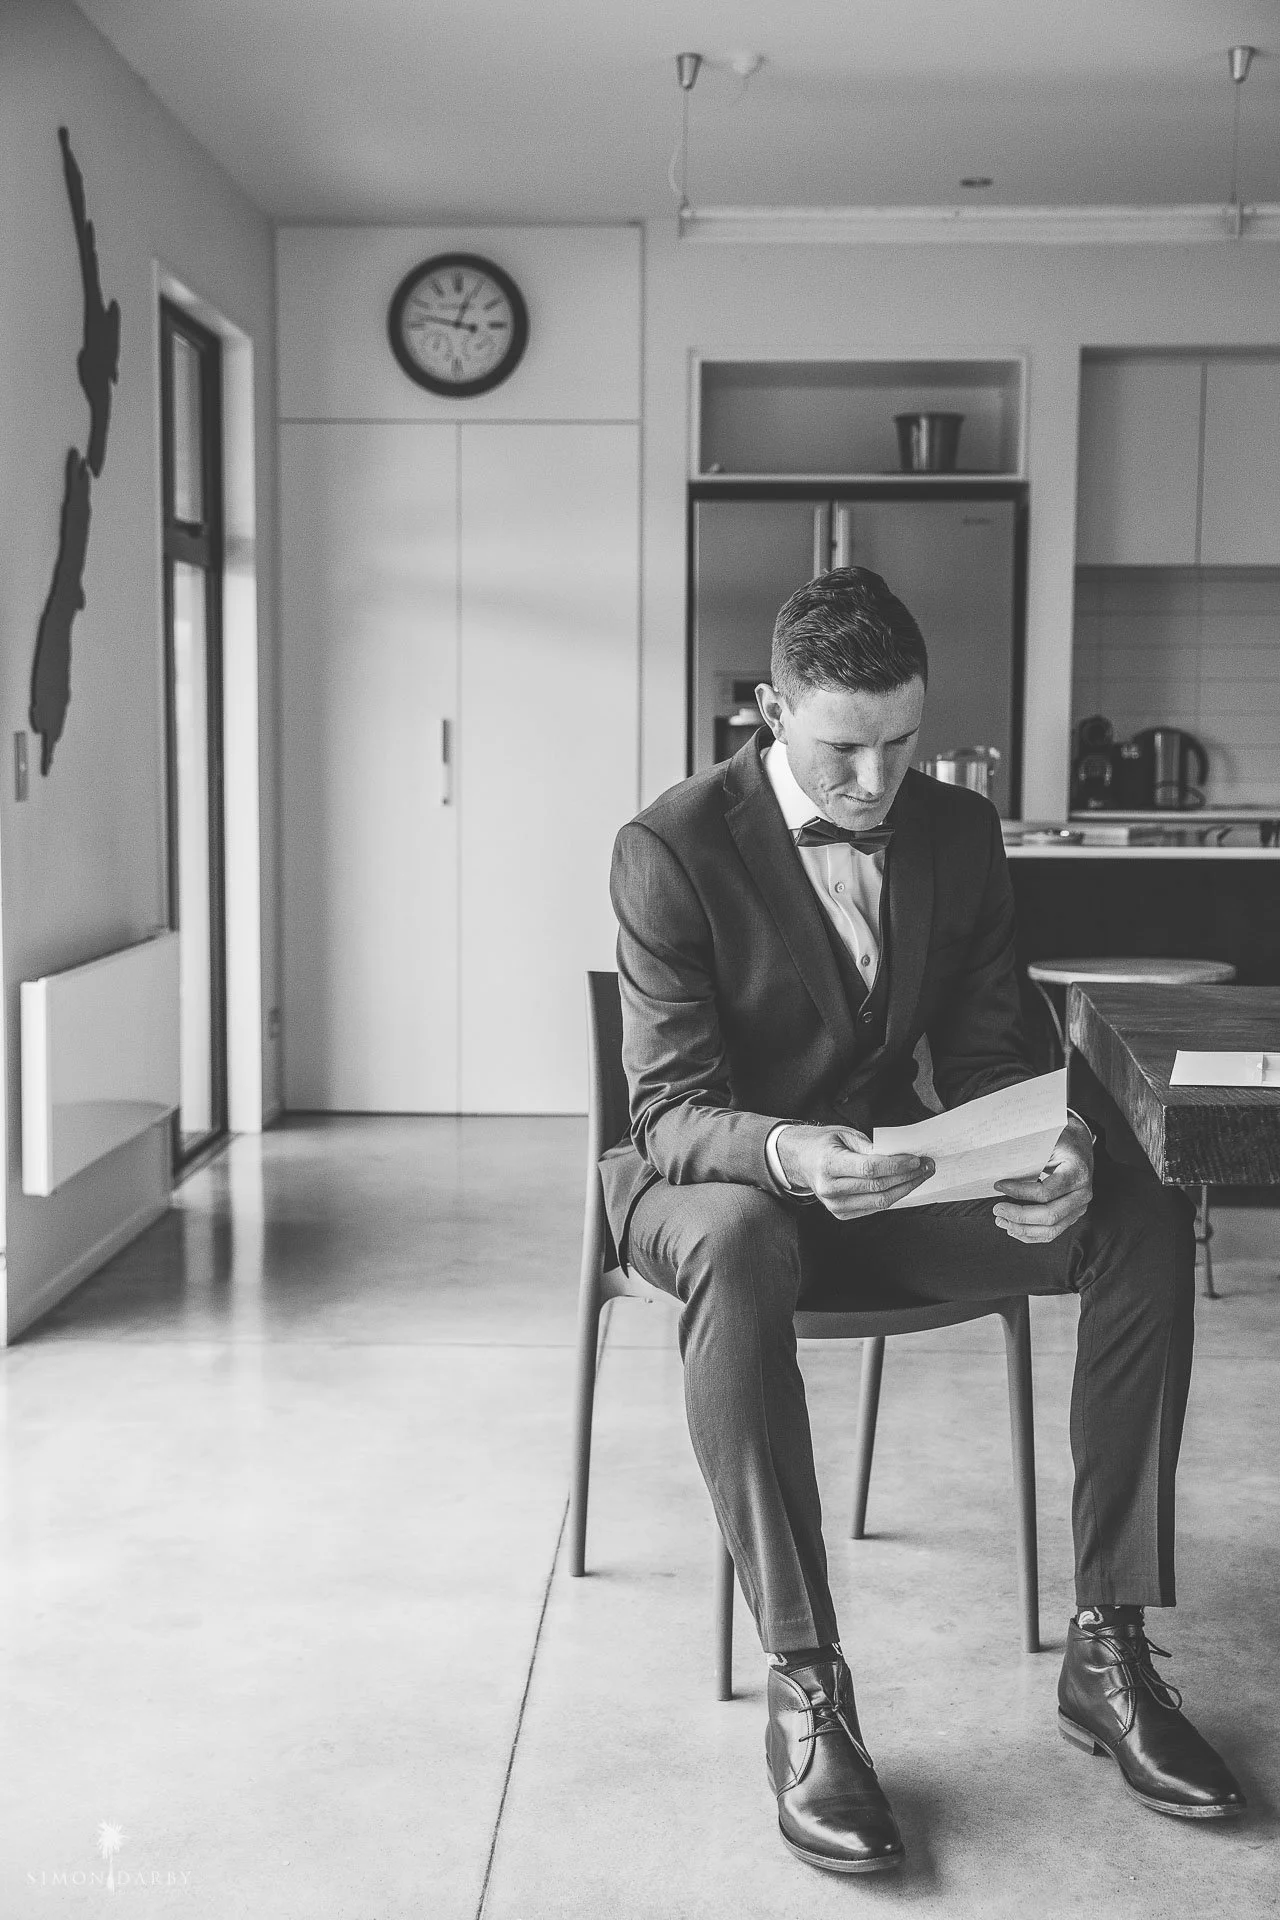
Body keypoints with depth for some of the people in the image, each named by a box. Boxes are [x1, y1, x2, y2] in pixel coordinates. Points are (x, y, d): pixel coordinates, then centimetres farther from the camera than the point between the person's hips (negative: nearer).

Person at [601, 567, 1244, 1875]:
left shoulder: (958, 833, 1)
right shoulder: (673, 848, -14)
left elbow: (986, 1057, 3)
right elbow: (669, 1106, -17)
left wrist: (1047, 1153, -21)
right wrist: (785, 1155, -40)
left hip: (888, 1176, 5)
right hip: (718, 1179, -4)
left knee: (1145, 1219, -19)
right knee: (736, 1241, -42)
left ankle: (1107, 1649, -13)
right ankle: (804, 1692, -34)